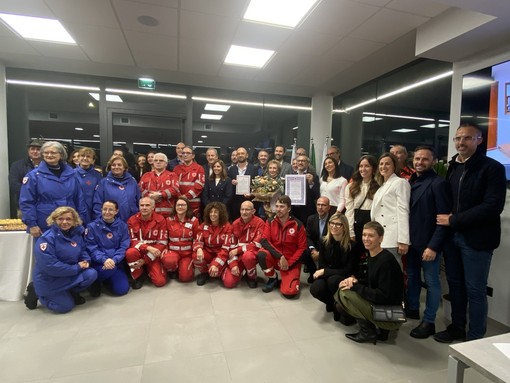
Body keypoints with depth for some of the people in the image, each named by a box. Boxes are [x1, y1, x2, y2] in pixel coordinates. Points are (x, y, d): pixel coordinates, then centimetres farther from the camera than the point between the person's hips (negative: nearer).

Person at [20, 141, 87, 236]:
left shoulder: (70, 174, 7)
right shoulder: (34, 175, -3)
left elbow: (79, 199, 9)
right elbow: (26, 202, -6)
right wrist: (32, 224, -11)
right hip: (44, 228, -3)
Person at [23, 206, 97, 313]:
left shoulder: (76, 234, -2)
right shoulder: (47, 238, -22)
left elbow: (82, 251, 9)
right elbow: (49, 266, -27)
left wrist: (85, 261, -15)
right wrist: (77, 268, -23)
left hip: (70, 273, 6)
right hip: (49, 279, -5)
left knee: (91, 274, -19)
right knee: (65, 306, -5)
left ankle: (72, 292, 10)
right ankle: (37, 292, 16)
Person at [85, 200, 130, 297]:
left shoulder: (122, 226, 2)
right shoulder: (92, 226, -2)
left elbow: (124, 247, -3)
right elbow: (91, 248, -8)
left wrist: (114, 260, -20)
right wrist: (104, 259, -24)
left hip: (116, 263, 2)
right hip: (98, 262, -2)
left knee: (122, 290, -12)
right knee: (109, 269, -36)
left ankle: (107, 280, 20)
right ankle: (96, 282, 0)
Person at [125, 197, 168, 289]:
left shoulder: (160, 220, -11)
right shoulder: (132, 220, -5)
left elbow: (162, 243, -12)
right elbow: (133, 241, -9)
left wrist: (145, 260, -18)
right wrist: (148, 247, -29)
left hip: (153, 255, -1)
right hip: (138, 252, 1)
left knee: (160, 281, -17)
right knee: (130, 253, -34)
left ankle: (148, 269, 18)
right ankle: (138, 276, -5)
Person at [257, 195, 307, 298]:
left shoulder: (298, 225, -10)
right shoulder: (270, 222, -5)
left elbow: (302, 248, -6)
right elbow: (264, 241, -15)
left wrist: (289, 263, -16)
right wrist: (280, 256, -25)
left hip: (291, 262, -2)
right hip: (274, 258, 3)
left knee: (289, 292, -23)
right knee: (261, 254, -31)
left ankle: (287, 278, 16)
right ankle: (273, 278, -1)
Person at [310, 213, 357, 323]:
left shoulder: (352, 245, -17)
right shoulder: (323, 242, -6)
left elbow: (349, 271, -16)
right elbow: (321, 266, -2)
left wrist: (325, 271, -18)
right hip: (327, 276, 3)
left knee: (333, 280, -36)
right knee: (315, 289, -28)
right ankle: (332, 304, 6)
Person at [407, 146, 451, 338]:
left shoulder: (438, 183, -12)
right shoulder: (410, 182, 8)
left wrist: (433, 246, -18)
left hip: (428, 243, -6)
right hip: (411, 240, 6)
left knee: (431, 282, 7)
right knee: (412, 277, 17)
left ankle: (429, 322, 19)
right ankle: (412, 309, 35)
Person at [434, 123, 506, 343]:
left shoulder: (492, 168, -8)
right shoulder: (452, 167, 11)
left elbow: (493, 207, -16)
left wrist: (454, 221, -15)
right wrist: (446, 217, -3)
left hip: (476, 238, -5)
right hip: (452, 235, 6)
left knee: (475, 290, 4)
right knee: (455, 284, 15)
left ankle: (475, 338, 21)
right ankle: (457, 327, 32)